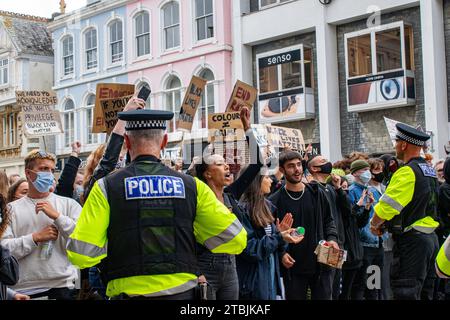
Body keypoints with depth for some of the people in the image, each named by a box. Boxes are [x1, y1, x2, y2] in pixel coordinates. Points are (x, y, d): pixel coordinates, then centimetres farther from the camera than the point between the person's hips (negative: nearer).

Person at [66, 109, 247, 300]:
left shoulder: (106, 187, -6)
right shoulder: (192, 186, -1)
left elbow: (81, 254, -10)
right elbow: (235, 240, 1)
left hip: (128, 293, -2)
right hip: (181, 292, 2)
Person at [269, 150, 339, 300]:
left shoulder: (317, 194, 6)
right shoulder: (275, 201, -3)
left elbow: (328, 220, 14)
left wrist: (332, 238, -4)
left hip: (320, 264, 2)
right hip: (293, 267, -2)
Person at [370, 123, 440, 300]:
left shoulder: (407, 172, -17)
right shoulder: (430, 171, 13)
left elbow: (386, 206, -19)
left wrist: (375, 224, 1)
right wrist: (386, 224, 15)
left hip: (411, 241, -9)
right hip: (431, 237, 9)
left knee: (406, 293, -6)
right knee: (424, 293, 15)